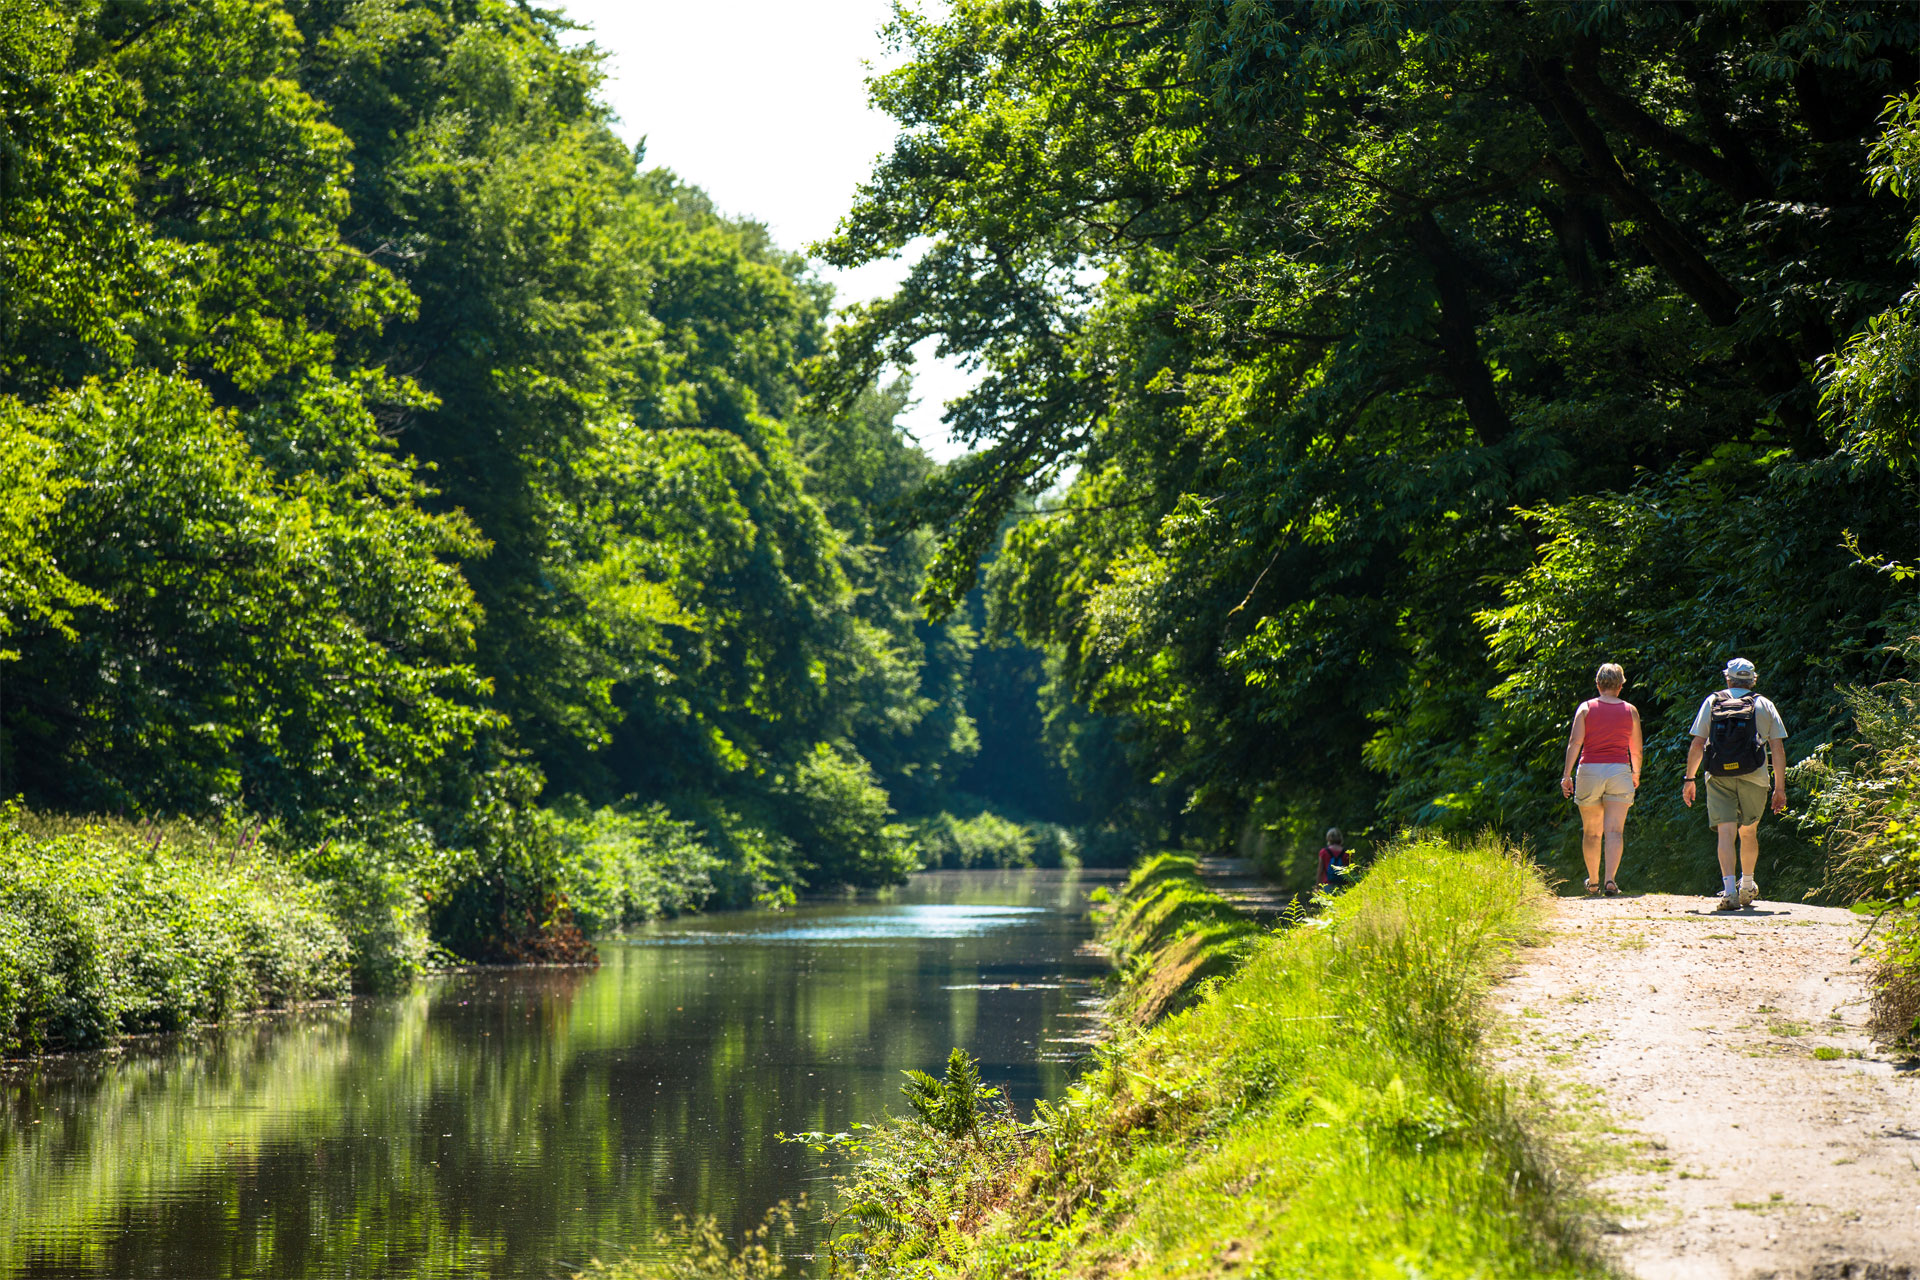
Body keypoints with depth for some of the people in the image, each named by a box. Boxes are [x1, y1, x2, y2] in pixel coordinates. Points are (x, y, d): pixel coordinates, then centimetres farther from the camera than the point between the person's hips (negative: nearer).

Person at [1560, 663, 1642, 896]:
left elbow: (1575, 741, -8)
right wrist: (1636, 773, 28)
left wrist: (1566, 774, -8)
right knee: (1614, 831, -6)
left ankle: (1593, 881, 24)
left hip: (1590, 771, 0)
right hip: (1619, 771, 0)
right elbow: (1636, 749, 11)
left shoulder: (1586, 708, 1)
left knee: (1591, 832, 13)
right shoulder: (1630, 711, 5)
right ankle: (1611, 879, -22)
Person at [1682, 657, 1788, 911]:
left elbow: (1697, 744, 4)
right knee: (1748, 832, 19)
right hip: (1754, 779, 1)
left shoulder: (1712, 702, 9)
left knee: (1725, 832, -7)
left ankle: (1729, 889, -23)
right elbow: (1778, 750, 4)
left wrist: (1689, 779, 10)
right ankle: (1747, 886, 33)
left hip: (1719, 778, -1)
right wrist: (1780, 788, 8)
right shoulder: (1764, 706, 9)